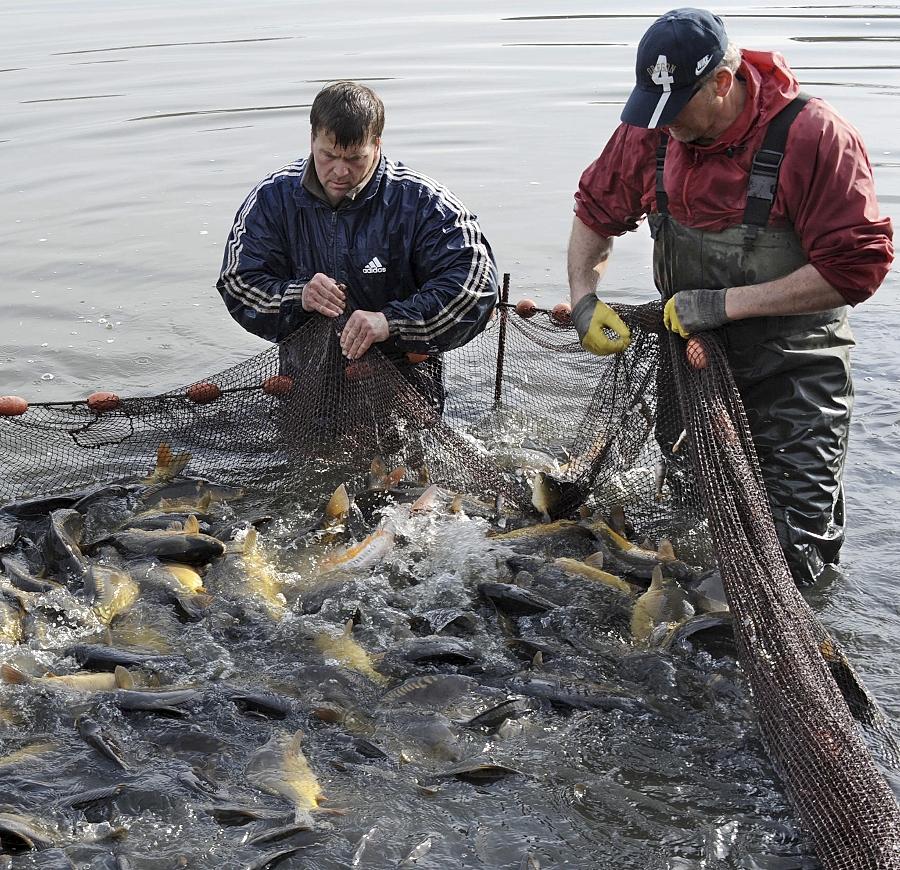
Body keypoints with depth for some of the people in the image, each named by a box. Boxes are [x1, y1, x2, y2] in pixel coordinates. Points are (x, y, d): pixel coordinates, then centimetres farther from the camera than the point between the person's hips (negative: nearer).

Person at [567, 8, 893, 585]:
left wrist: (727, 302, -24)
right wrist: (583, 300, -4)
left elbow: (858, 266, -22)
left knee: (790, 553, -5)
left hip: (792, 369, -5)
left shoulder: (814, 135, -21)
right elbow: (597, 209, 11)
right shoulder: (651, 130, -5)